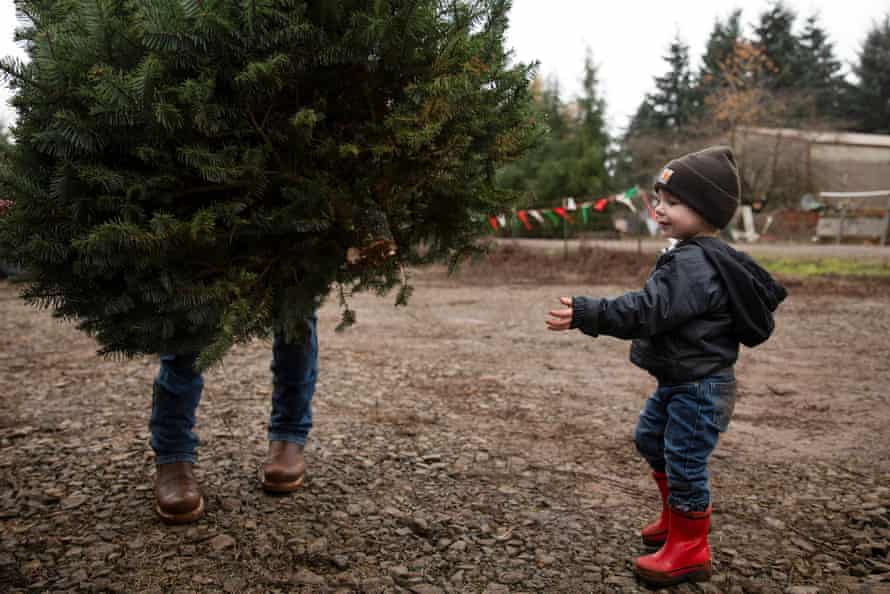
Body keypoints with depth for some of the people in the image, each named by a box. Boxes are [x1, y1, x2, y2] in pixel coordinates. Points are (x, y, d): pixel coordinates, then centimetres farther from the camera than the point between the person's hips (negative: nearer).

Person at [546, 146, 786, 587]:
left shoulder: (693, 263, -25)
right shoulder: (694, 256, 8)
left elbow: (647, 310, -33)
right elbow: (656, 307, 18)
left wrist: (586, 314, -35)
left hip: (699, 388, -11)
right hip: (679, 380, 11)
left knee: (685, 463, 0)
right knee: (650, 438, 25)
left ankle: (689, 552, 16)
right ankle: (678, 513, 42)